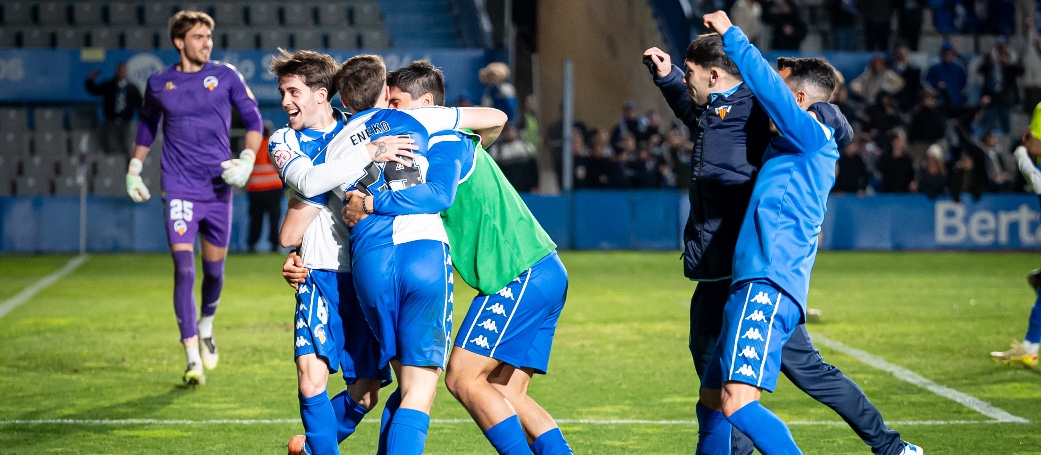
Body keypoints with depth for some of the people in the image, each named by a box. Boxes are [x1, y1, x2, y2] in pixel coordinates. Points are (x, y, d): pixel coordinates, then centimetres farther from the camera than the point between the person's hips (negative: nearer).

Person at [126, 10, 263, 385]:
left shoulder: (225, 76, 0)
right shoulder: (159, 84, 3)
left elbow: (253, 119, 5)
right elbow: (147, 125, 20)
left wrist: (247, 160, -9)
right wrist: (134, 168, 17)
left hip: (218, 188, 1)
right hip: (178, 189, -1)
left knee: (214, 269, 10)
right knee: (183, 268, -12)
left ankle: (206, 329, 41)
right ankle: (193, 359, -11)